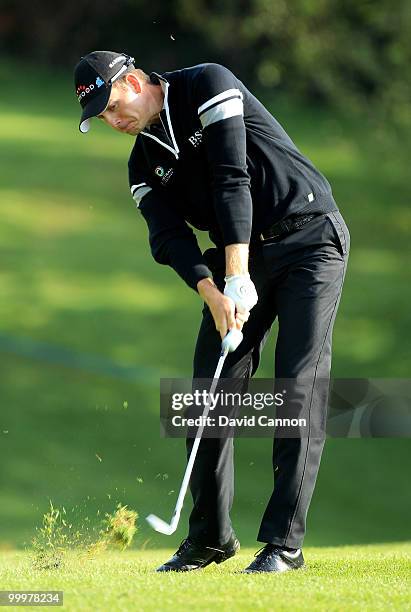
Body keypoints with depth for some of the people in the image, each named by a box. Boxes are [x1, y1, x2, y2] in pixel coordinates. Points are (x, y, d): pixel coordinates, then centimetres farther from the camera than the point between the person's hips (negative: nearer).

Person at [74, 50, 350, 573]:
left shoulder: (208, 86, -10)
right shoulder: (145, 164, 10)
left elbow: (233, 181, -18)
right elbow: (169, 237, -4)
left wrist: (239, 278, -23)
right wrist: (211, 293, -23)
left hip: (309, 237, -7)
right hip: (239, 259, 7)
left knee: (300, 386, -13)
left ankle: (284, 541, -15)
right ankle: (210, 537, 10)